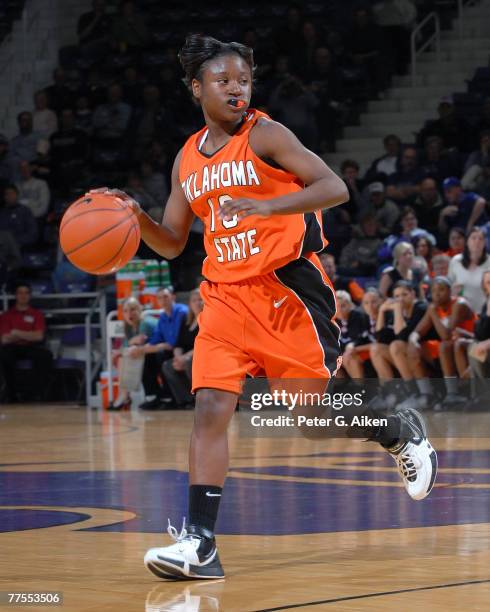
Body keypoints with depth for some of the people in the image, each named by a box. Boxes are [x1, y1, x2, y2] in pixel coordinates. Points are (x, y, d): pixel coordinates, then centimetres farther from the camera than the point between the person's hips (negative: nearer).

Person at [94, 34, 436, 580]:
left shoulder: (265, 135, -6)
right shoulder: (188, 159, 11)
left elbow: (335, 188, -15)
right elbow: (171, 243, 18)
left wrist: (267, 206, -29)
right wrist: (136, 218, -3)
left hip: (287, 287, -5)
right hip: (225, 295, 5)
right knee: (210, 408, -10)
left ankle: (401, 434, 33)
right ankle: (199, 544, -13)